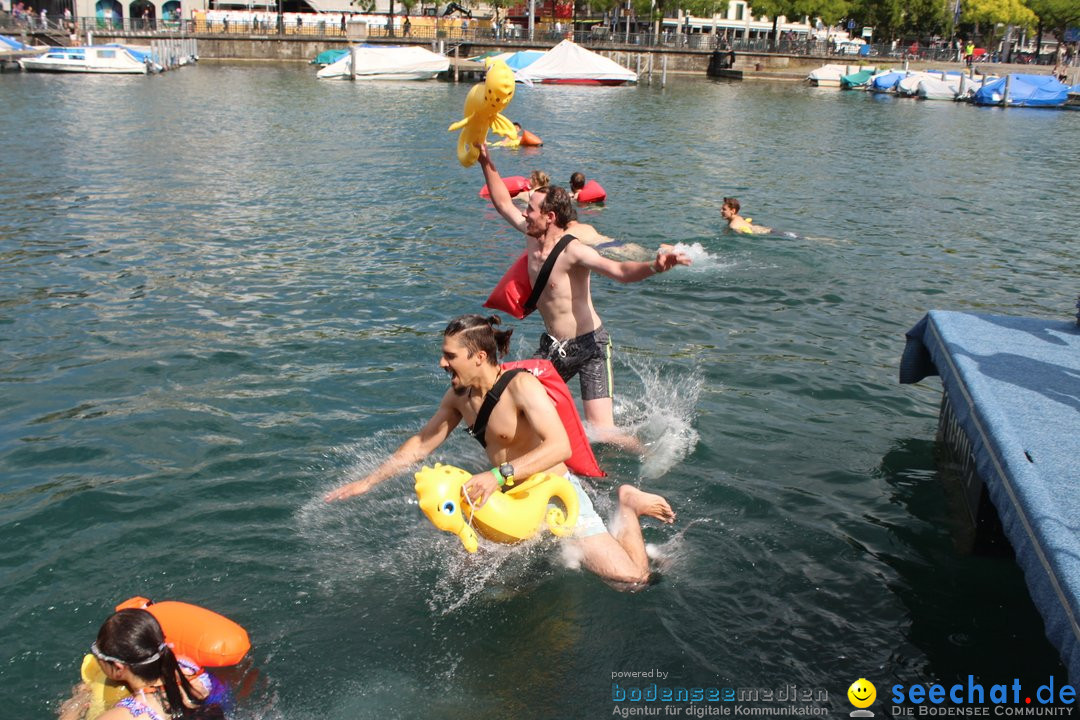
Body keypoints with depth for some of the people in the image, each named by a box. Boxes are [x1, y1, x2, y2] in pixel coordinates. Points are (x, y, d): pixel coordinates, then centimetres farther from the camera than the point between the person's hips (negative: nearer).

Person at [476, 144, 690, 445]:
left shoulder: (572, 251, -20)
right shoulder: (532, 237, 1)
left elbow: (619, 271, -35)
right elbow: (503, 203, 17)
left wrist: (654, 267, -53)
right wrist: (487, 163, 14)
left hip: (589, 345, -8)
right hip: (552, 346, 8)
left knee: (602, 434, -15)